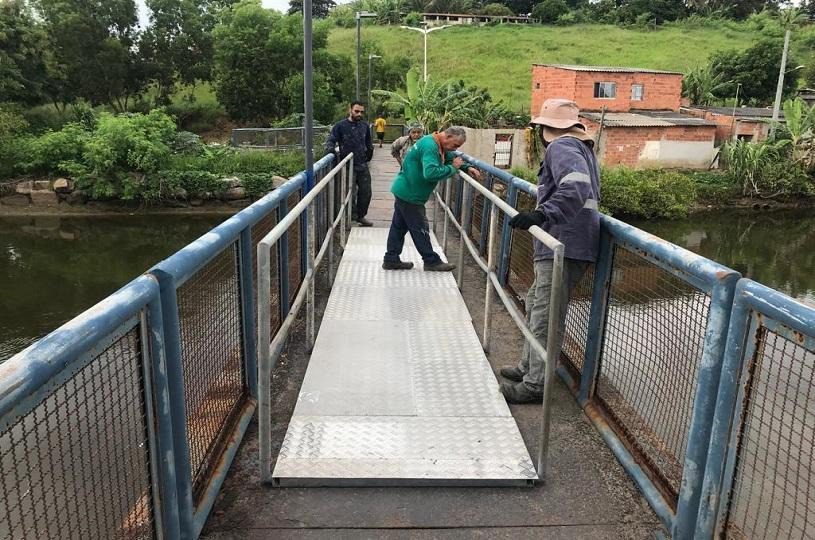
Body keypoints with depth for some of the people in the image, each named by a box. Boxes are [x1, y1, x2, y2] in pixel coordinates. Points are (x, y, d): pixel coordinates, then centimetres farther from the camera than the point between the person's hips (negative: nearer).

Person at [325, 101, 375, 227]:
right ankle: (351, 217, 14)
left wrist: (368, 156, 17)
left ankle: (360, 215, 26)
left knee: (366, 192, 9)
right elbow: (330, 140, -10)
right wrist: (330, 150, -29)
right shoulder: (340, 126, -6)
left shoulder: (364, 126, 8)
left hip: (363, 166, 5)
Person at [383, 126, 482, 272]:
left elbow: (452, 157, 23)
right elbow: (431, 173, -36)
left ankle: (391, 260, 21)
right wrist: (452, 168, -24)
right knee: (420, 229, 1)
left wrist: (467, 168, 7)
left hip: (404, 192, 10)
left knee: (399, 226, 13)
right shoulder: (429, 146, -24)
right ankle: (432, 261, 11)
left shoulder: (439, 146, 8)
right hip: (410, 194, -10)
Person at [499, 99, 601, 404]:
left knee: (545, 316, -6)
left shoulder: (562, 147, -10)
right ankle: (529, 367, 33)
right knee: (536, 306, 21)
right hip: (559, 245, 11)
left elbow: (575, 187, -28)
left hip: (563, 246, -11)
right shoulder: (581, 148, 23)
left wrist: (542, 214, -33)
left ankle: (535, 385, 1)